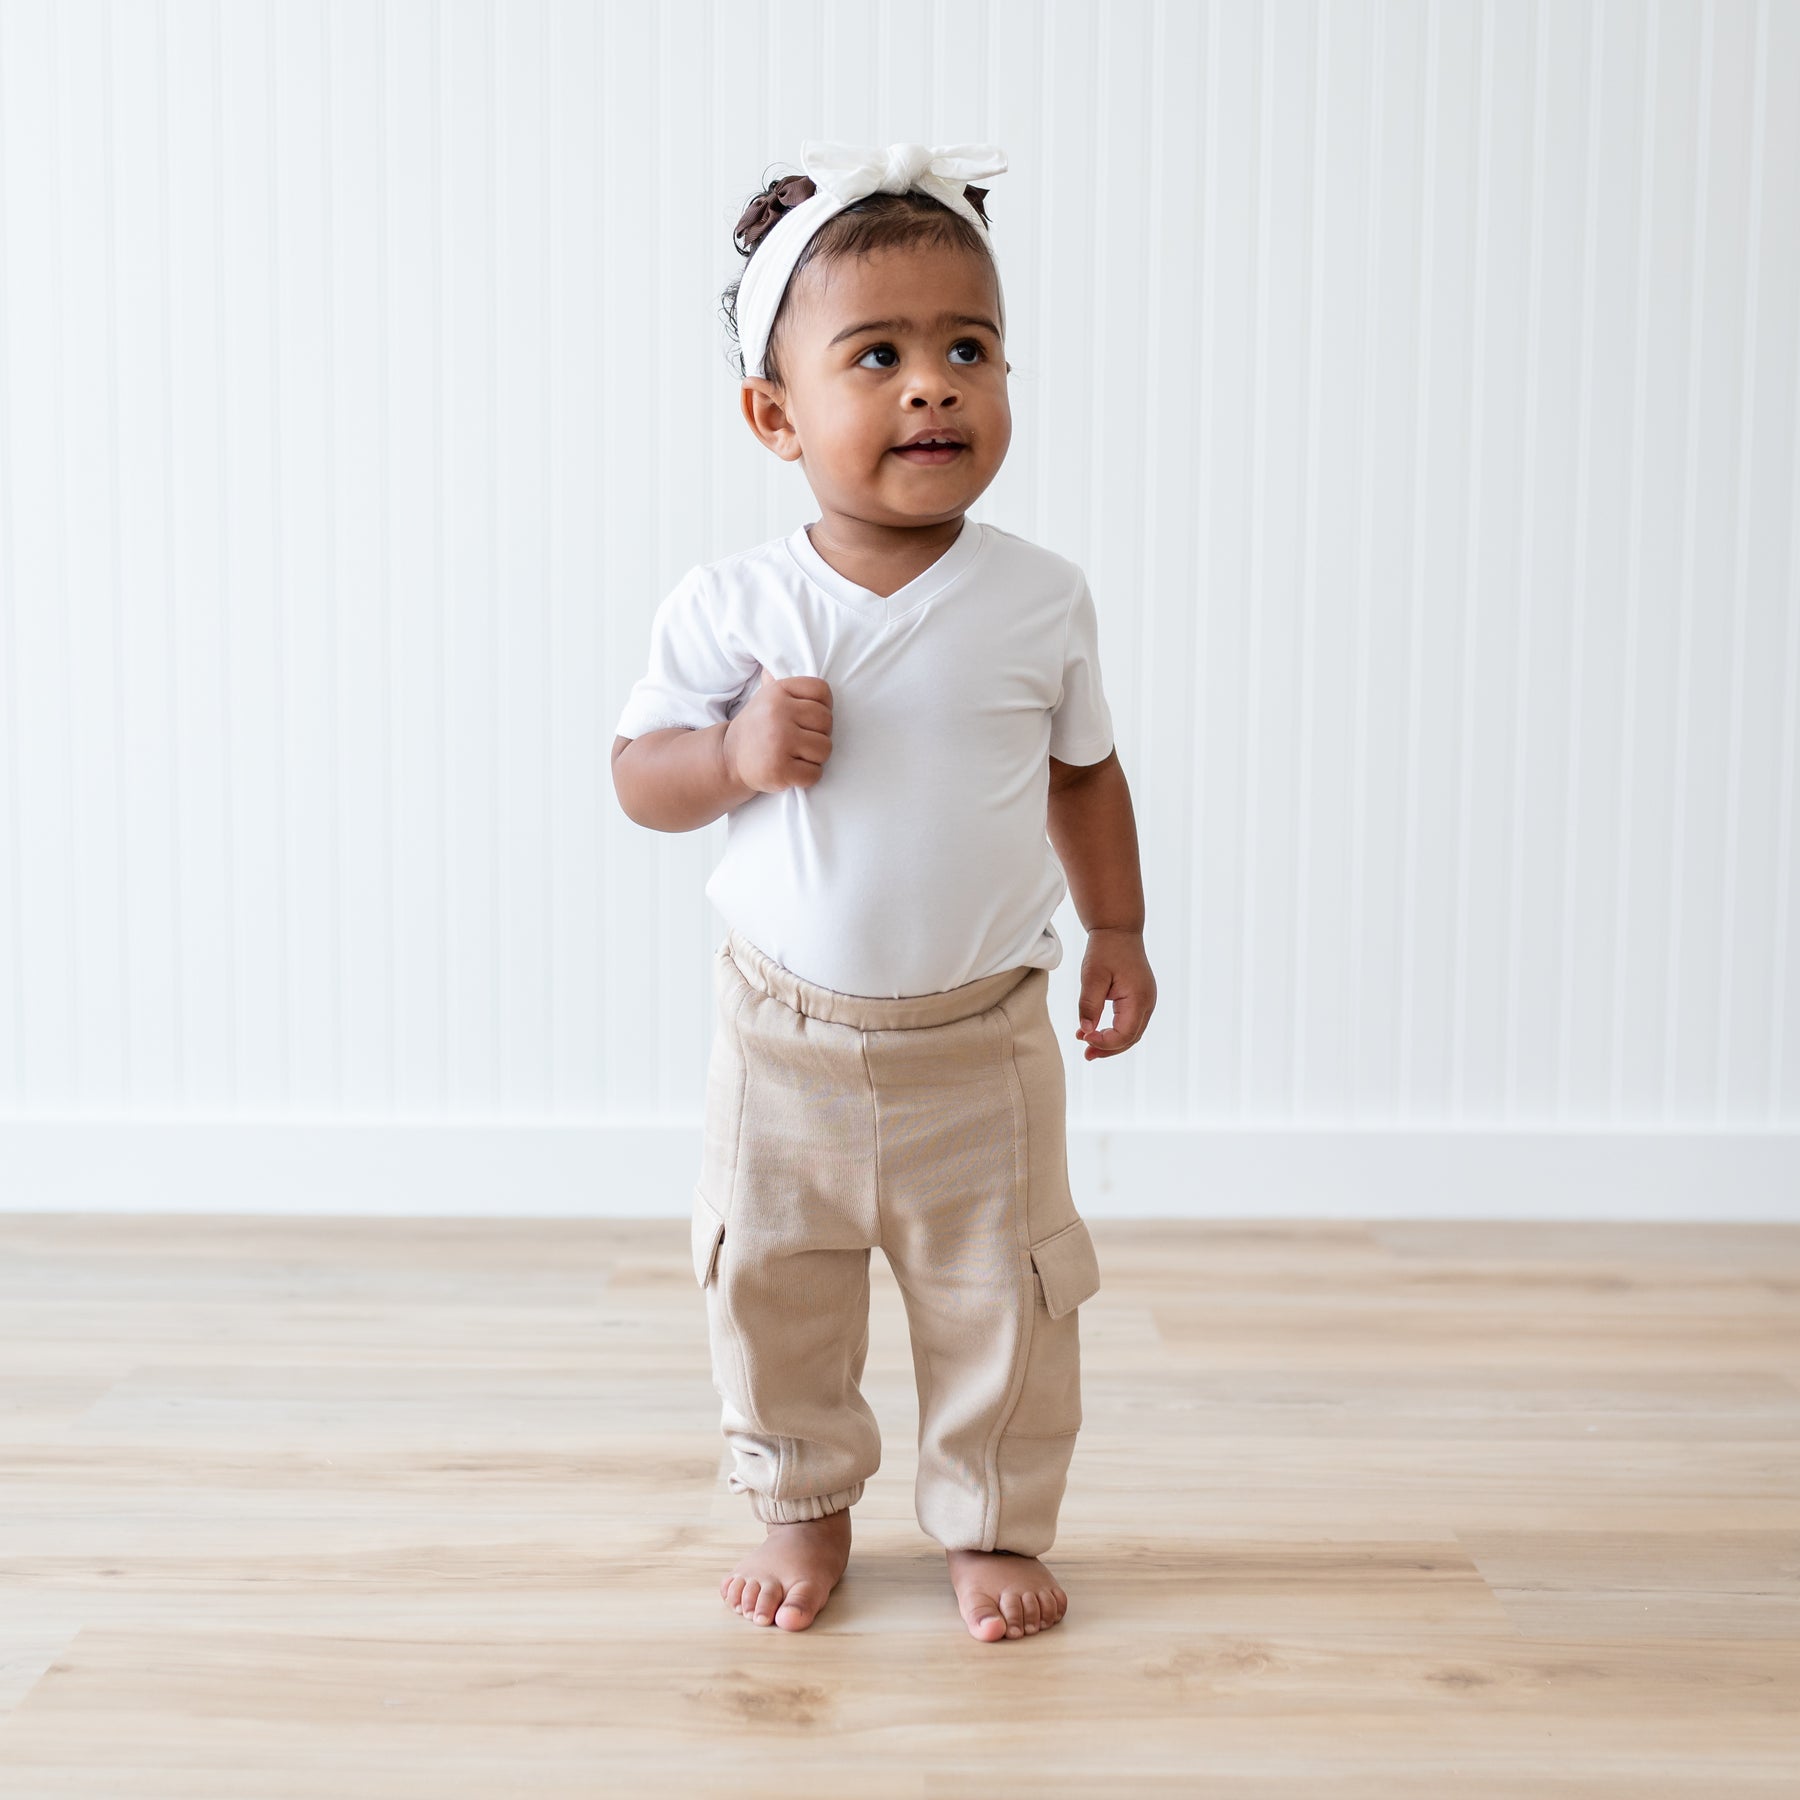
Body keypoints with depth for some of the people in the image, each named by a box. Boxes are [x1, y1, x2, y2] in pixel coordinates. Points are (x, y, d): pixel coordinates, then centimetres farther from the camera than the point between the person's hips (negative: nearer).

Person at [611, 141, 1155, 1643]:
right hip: (786, 1034, 0)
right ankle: (803, 1505, 35)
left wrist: (1118, 931, 7)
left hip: (981, 1040, 0)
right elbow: (642, 775, -2)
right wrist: (735, 753, -21)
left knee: (1003, 1295, 9)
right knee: (772, 1290, 12)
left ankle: (995, 1523, 30)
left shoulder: (1042, 601, -7)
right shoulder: (732, 608, -10)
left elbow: (1085, 772, 8)